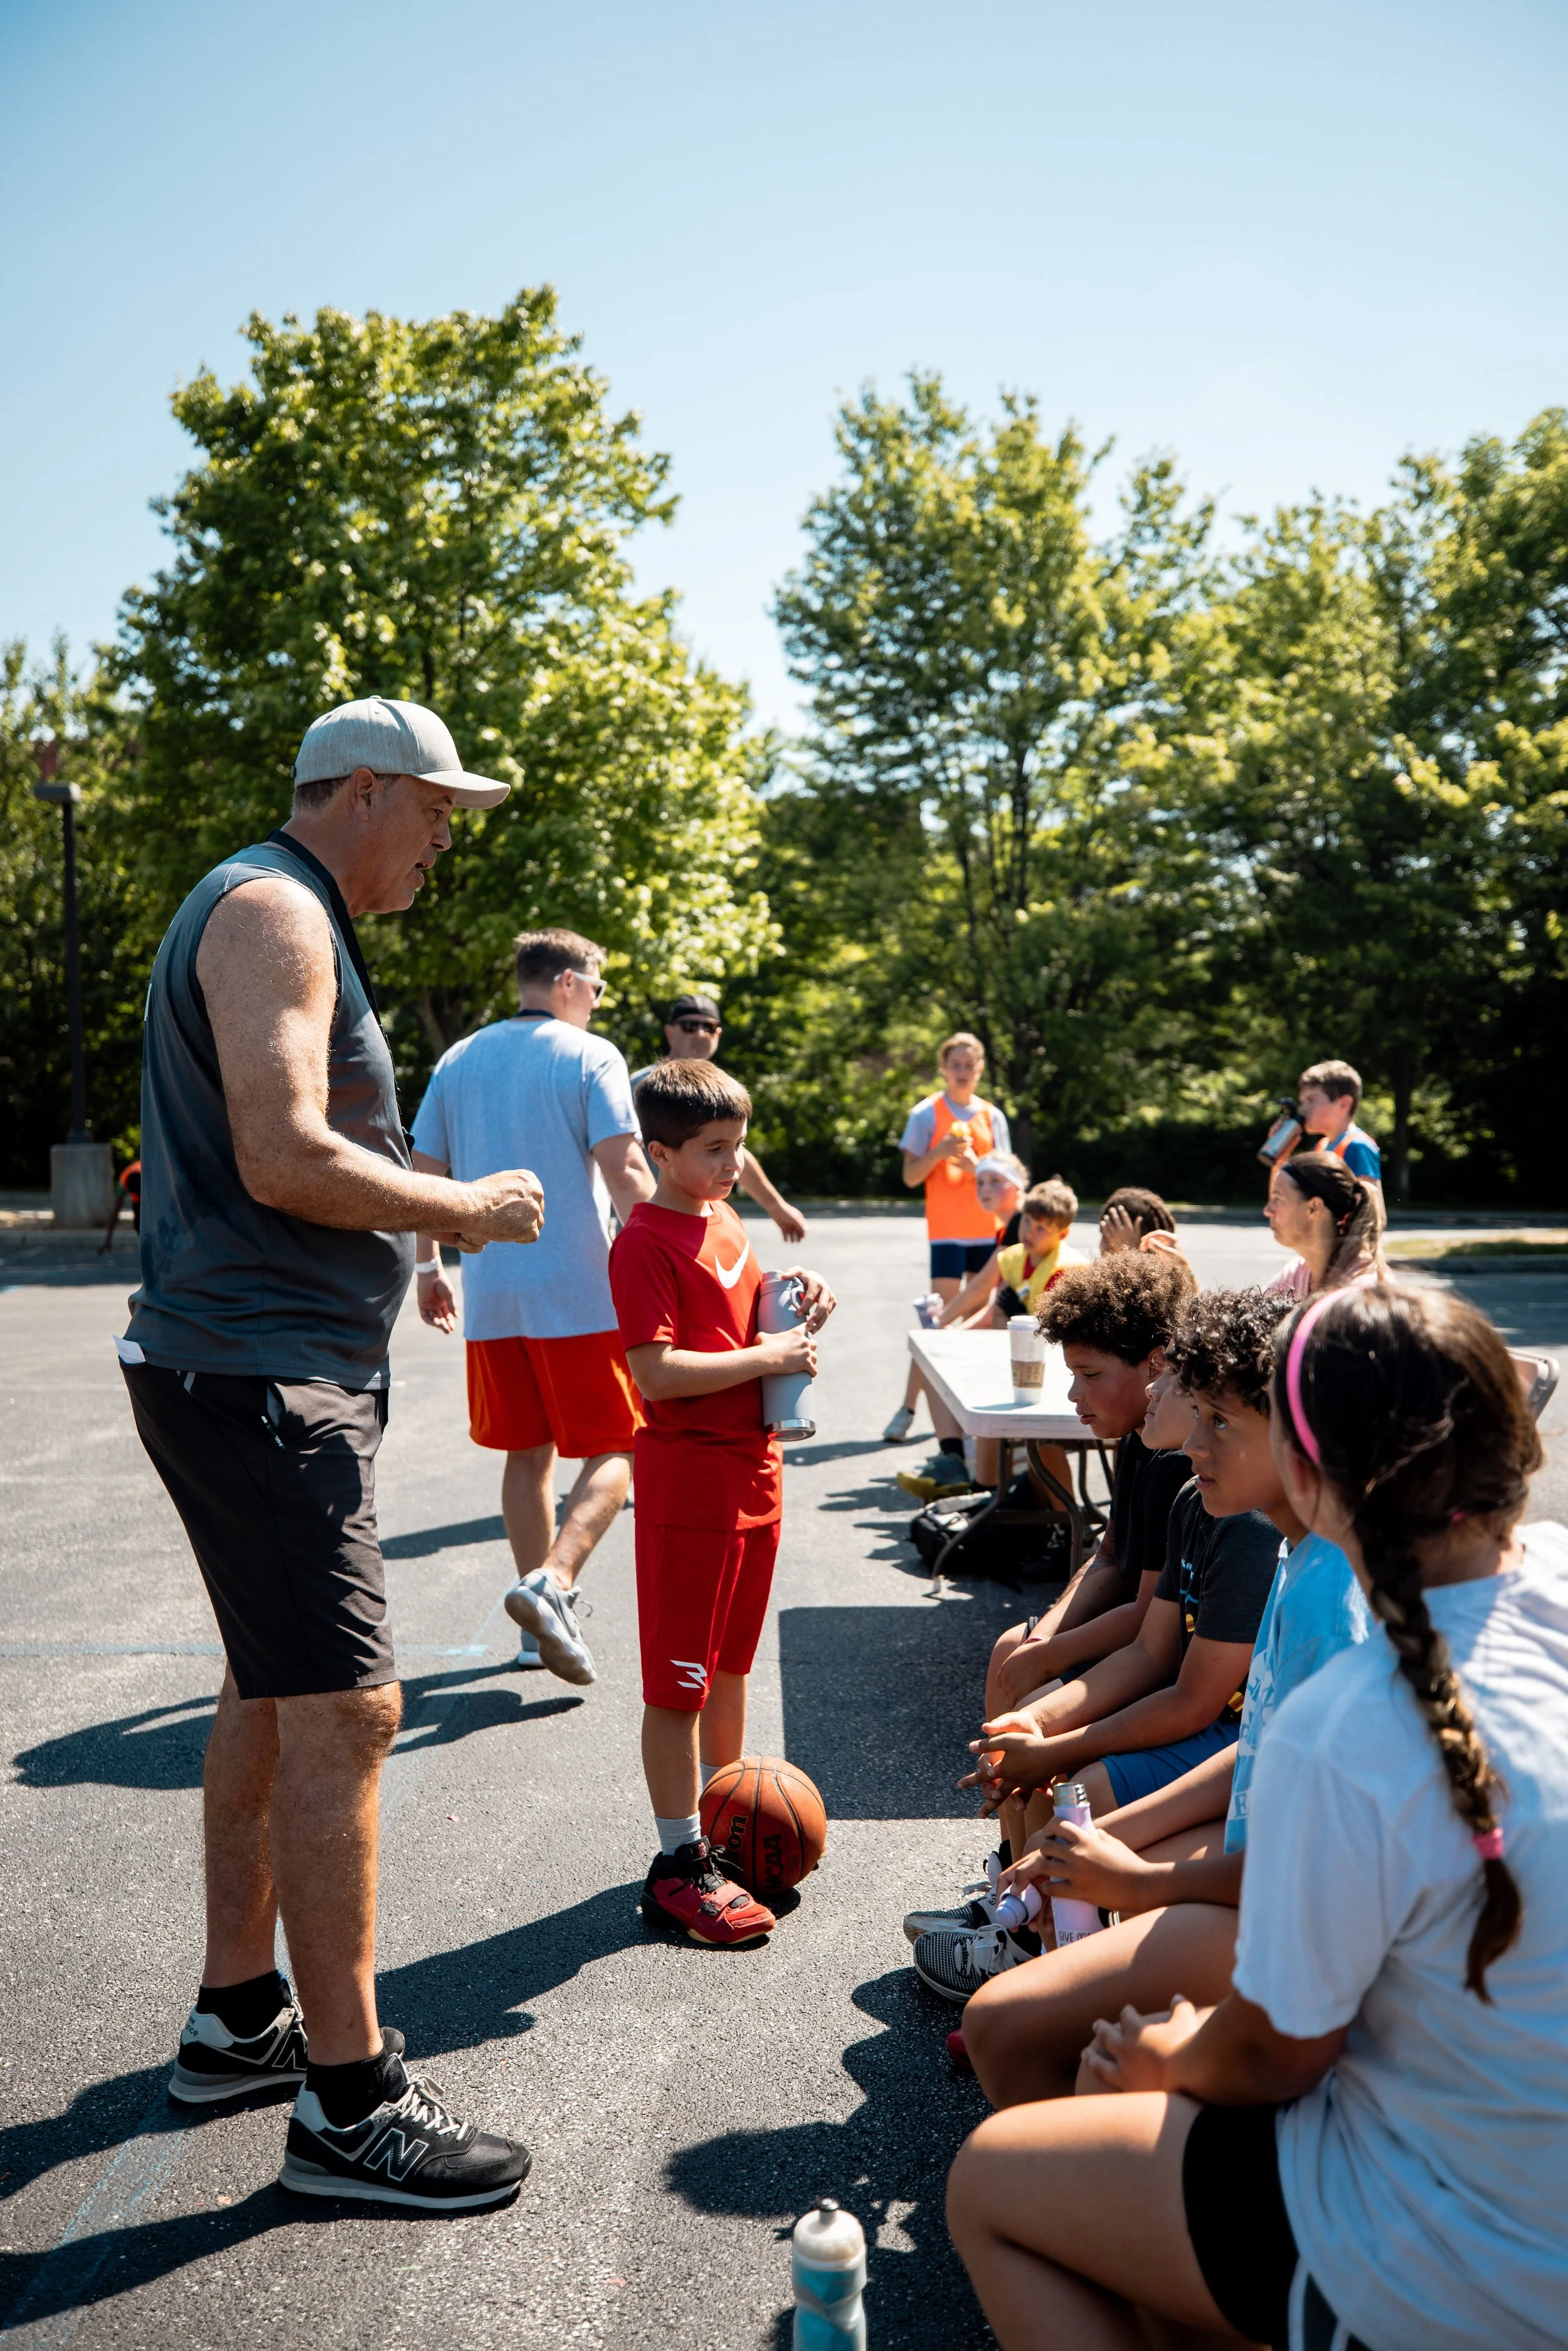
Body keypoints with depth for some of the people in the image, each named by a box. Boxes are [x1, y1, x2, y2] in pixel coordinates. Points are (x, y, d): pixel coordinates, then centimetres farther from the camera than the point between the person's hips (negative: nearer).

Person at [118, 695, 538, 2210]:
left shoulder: (283, 918, 21)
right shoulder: (272, 909, -13)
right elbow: (285, 1160, -25)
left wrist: (423, 1210, 13)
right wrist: (459, 1208, -12)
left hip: (275, 1370, 11)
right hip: (259, 1379, -11)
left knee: (271, 1689, 17)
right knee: (342, 1712, -8)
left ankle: (237, 2018, 31)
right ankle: (348, 2106, 2)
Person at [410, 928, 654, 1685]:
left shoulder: (458, 1061, 12)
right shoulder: (590, 1056, -4)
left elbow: (424, 1175, 13)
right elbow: (625, 1173, -12)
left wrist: (428, 1266, 22)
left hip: (489, 1295, 6)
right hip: (580, 1291, -5)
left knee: (528, 1453, 14)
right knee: (614, 1450, 3)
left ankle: (543, 1622, 19)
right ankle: (552, 1582, -18)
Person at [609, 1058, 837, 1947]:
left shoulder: (726, 1221, 11)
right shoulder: (645, 1242, -16)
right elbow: (657, 1373, -23)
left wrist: (798, 1303, 3)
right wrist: (769, 1357, -20)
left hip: (752, 1466, 8)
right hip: (688, 1479, -8)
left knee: (730, 1663, 19)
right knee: (680, 1680, 2)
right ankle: (679, 1863, 13)